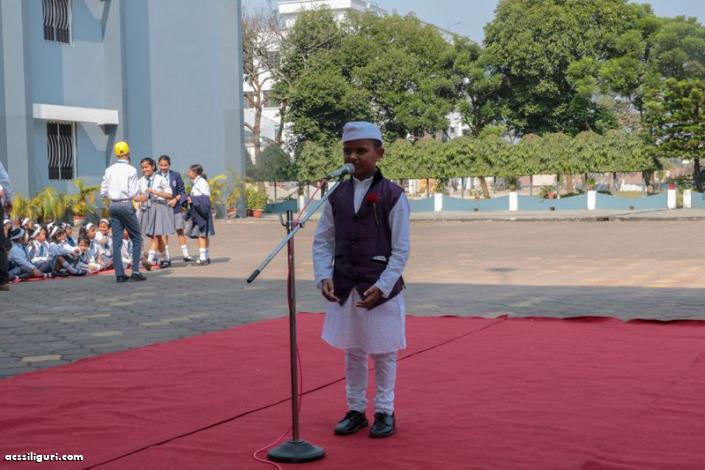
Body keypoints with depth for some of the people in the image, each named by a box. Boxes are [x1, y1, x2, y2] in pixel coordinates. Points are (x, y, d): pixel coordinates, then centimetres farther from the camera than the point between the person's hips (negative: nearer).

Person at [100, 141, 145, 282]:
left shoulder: (109, 170, 6)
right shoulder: (131, 170, -8)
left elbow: (103, 192, 6)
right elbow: (134, 193, -12)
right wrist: (139, 194, 9)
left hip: (113, 206, 5)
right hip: (126, 205, -5)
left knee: (116, 240, 6)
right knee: (136, 238, 5)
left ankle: (119, 274, 5)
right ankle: (135, 271, -2)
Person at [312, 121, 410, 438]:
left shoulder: (392, 196, -7)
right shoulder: (337, 196, 4)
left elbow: (401, 249, -9)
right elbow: (322, 241, 6)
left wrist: (381, 286, -18)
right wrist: (324, 276, -9)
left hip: (381, 289, -4)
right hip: (344, 288, 4)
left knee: (383, 353, 8)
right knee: (353, 352, 14)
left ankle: (384, 412, 22)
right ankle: (356, 411, 26)